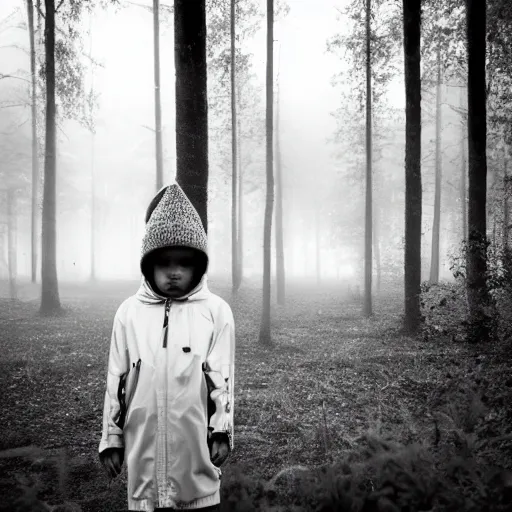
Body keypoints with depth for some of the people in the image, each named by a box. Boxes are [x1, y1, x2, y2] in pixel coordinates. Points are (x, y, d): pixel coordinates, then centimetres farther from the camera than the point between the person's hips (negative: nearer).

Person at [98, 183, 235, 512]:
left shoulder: (216, 311, -3)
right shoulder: (129, 312, 2)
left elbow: (222, 376, -2)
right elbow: (117, 380, 5)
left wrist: (222, 431, -4)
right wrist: (112, 438, 6)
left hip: (196, 442, -1)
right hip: (144, 443, 2)